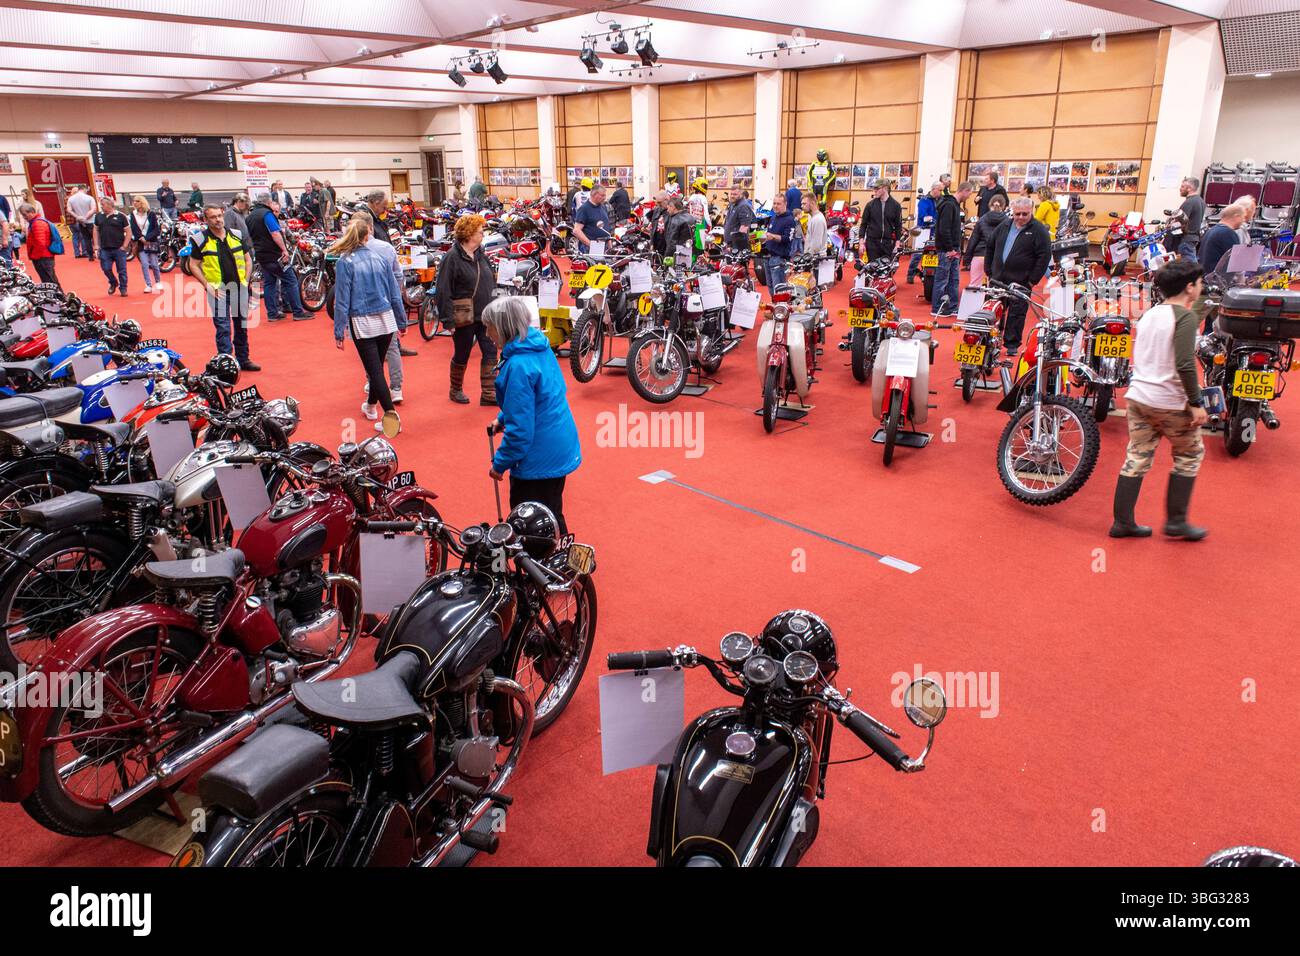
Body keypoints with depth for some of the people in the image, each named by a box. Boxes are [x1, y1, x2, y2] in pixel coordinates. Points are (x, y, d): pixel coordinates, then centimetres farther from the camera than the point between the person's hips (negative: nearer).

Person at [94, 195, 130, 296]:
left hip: (119, 249, -3)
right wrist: (96, 245, 7)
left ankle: (123, 288, 15)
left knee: (122, 270, 2)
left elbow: (128, 231, -2)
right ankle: (113, 283, 27)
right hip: (105, 249, 3)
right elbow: (96, 230, 14)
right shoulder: (99, 216, 7)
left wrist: (124, 246, -7)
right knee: (106, 269, 3)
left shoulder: (120, 216, -4)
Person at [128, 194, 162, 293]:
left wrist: (147, 238, -14)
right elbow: (134, 229, 1)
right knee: (144, 264, -8)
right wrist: (141, 238, -13)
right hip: (140, 242, 1)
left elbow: (156, 229, -5)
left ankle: (158, 282, 23)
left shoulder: (151, 214, -1)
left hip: (151, 241, -1)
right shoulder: (133, 214, 5)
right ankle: (148, 285, -4)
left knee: (154, 264, 2)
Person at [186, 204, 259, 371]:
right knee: (223, 328, -5)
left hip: (239, 287, 4)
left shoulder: (236, 236, 6)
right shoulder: (201, 240, -4)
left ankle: (243, 359, 22)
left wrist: (246, 281, 4)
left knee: (241, 326, 11)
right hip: (218, 290, -4)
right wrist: (207, 285, -8)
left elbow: (248, 259, 14)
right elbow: (193, 265, 0)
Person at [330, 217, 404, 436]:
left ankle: (391, 414, -14)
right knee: (377, 366, 19)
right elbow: (395, 293, 7)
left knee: (374, 369, -2)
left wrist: (339, 331, -2)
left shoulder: (344, 262, -9)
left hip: (362, 323, -4)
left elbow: (342, 300, -9)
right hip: (386, 320, 4)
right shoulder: (380, 258, 1)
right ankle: (370, 406, 39)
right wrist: (401, 319, 18)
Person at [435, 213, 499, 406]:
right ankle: (456, 390, 29)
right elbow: (444, 290, -15)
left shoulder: (481, 255, 8)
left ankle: (488, 393, 10)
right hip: (464, 317, -6)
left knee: (490, 352, 3)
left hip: (485, 315, 6)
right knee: (462, 355, 9)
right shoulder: (452, 257, -14)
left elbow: (491, 282, 18)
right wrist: (448, 319, -18)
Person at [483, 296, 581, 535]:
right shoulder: (540, 347, 3)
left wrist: (500, 463, -12)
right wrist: (503, 418, 16)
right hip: (560, 446, 9)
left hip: (540, 459, -9)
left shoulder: (518, 365, -25)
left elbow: (520, 427, -24)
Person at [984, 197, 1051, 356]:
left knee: (1016, 315, 1)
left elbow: (1044, 256, -8)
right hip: (997, 280, 4)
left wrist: (1033, 280, -11)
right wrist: (989, 271, 13)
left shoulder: (1038, 230, -4)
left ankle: (1012, 344, 11)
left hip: (1021, 282, -4)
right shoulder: (1004, 226, 11)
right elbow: (990, 248, 20)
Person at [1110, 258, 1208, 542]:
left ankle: (1123, 522, 10)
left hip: (1138, 396, 7)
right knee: (1190, 454, 11)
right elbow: (1185, 364, -21)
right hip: (1170, 402, -7)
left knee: (1137, 458, 10)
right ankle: (1175, 521, 13)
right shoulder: (1184, 316, -12)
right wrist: (1196, 403, -16)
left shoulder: (1149, 314, 12)